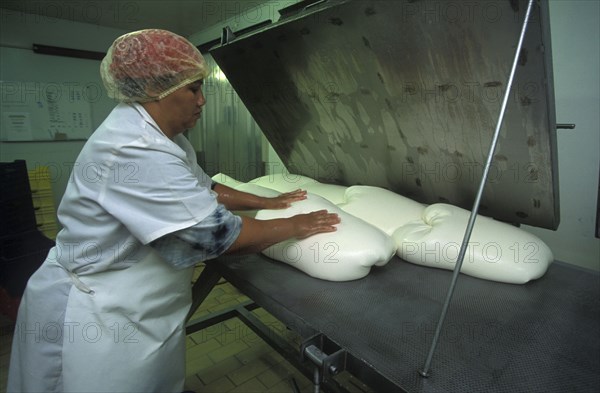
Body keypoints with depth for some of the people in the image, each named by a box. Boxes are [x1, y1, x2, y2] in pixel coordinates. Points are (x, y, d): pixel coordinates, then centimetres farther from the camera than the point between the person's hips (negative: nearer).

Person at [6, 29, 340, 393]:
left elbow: (205, 189, 11)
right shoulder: (135, 151, -31)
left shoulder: (164, 137, 2)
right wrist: (294, 226, -17)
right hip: (97, 317, -9)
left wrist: (268, 202, 6)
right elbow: (220, 234, -31)